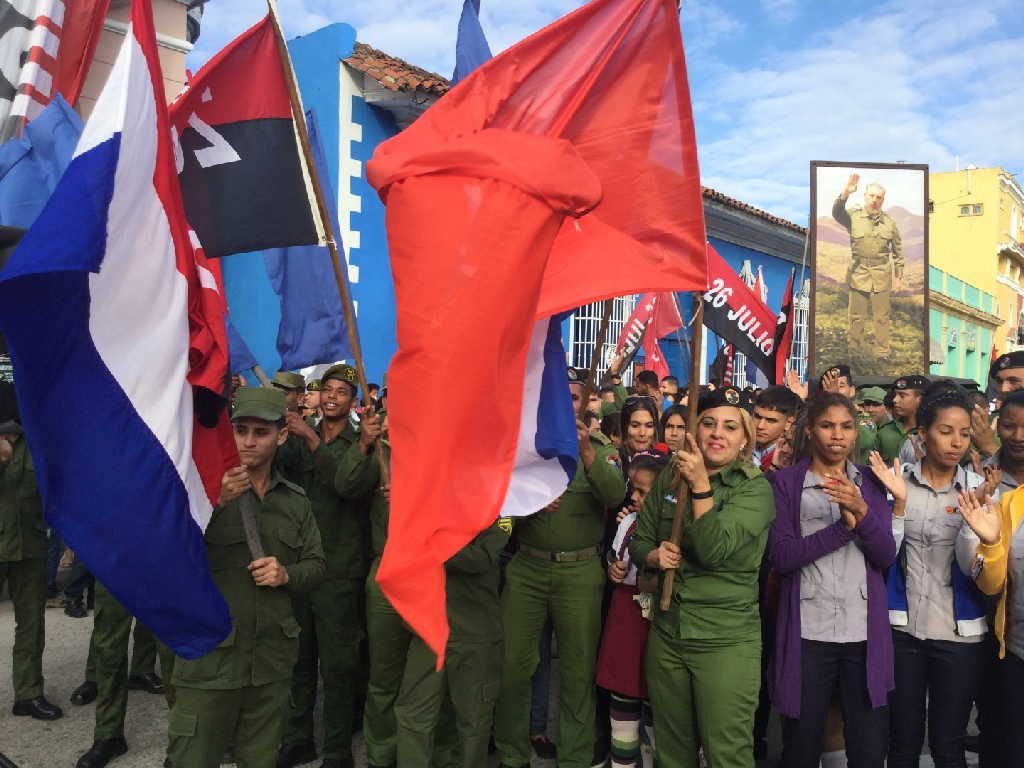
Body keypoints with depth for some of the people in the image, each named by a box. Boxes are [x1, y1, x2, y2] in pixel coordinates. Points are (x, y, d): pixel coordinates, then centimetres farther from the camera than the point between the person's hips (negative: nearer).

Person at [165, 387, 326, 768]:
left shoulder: (296, 501, 7)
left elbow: (316, 563, 13)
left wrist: (287, 574, -8)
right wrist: (214, 502, -28)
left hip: (272, 661, 4)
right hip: (209, 660, -3)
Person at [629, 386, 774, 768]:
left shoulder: (756, 489, -9)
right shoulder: (669, 478, 3)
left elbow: (714, 549, -22)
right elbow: (638, 541, 10)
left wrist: (701, 484, -27)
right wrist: (656, 555, -11)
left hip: (727, 643, -4)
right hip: (666, 635, 4)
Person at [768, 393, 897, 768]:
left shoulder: (871, 481, 9)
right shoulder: (785, 482, 0)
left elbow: (886, 555, -2)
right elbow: (781, 557, -10)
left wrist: (861, 511, -19)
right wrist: (843, 525, -19)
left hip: (865, 633, 2)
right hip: (807, 633, -2)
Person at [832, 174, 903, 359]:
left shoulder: (890, 222, 5)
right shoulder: (853, 216, 0)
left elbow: (898, 251, 9)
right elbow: (836, 213, -22)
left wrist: (899, 276, 7)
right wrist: (846, 192, -36)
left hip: (882, 276, 1)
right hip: (858, 274, -1)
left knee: (882, 317, 8)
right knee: (857, 317, 7)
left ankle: (882, 354, 20)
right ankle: (856, 353, 19)